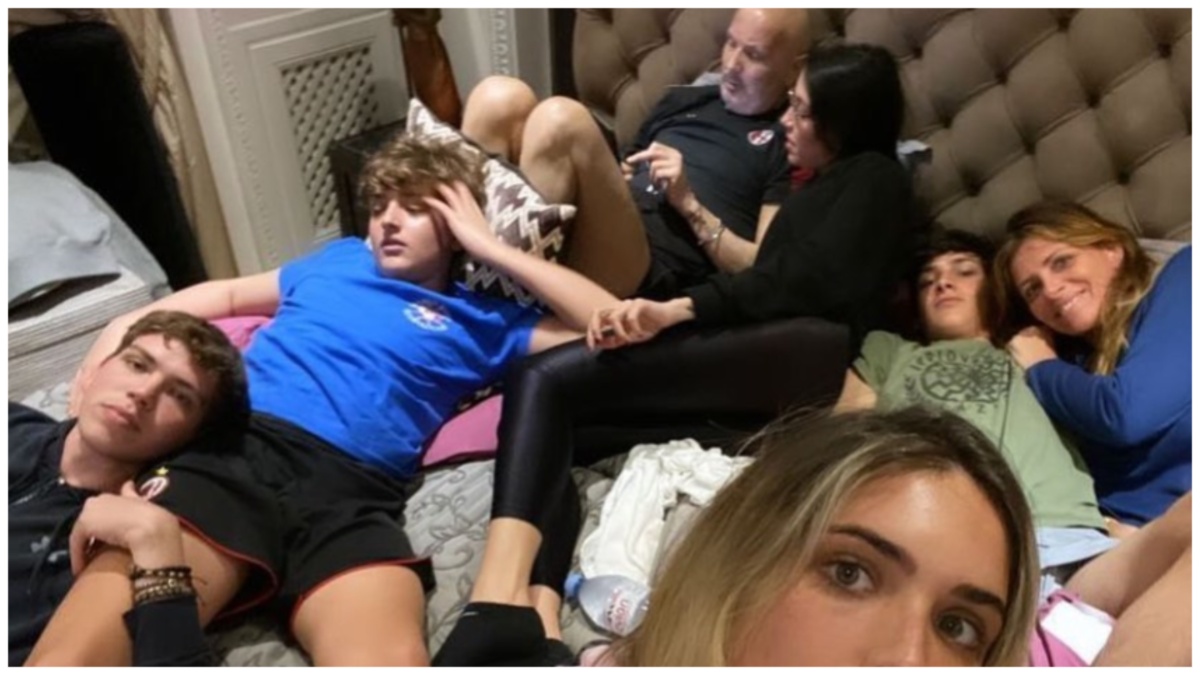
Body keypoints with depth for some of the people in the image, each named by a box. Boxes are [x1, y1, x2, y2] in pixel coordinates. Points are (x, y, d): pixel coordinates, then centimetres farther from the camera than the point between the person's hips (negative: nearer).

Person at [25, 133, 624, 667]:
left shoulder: (479, 322, 23)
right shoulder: (339, 260, 32)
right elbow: (228, 294, 44)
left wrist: (490, 247, 16)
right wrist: (126, 328, 29)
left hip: (349, 490, -2)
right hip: (232, 451, 2)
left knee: (392, 658, -37)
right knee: (69, 657, -25)